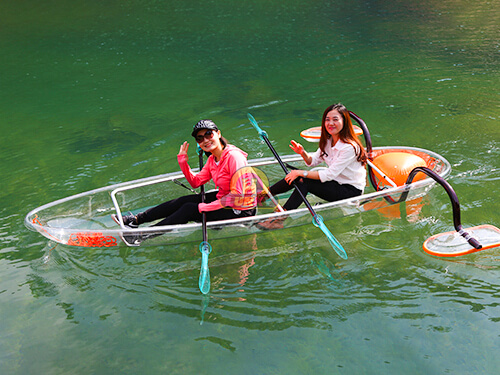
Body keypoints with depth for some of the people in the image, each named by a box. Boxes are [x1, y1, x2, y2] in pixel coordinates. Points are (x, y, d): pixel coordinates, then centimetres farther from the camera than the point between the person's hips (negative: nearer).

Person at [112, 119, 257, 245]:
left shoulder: (234, 156, -24)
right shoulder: (212, 159, 4)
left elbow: (238, 195, -26)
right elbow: (196, 182, 11)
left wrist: (206, 207, -21)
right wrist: (183, 163, -4)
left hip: (241, 210, -8)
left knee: (189, 209, -14)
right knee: (184, 200, 2)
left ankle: (143, 236, -7)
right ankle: (136, 220, 6)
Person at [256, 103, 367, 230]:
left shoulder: (350, 147, -26)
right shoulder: (328, 140, 1)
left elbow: (329, 175, -27)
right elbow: (313, 161, 8)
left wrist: (301, 173, -25)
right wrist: (303, 153, -15)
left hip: (351, 190, -8)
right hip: (336, 181, 8)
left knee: (304, 182, -25)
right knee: (297, 176, -9)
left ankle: (279, 219, -23)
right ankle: (266, 193, 5)